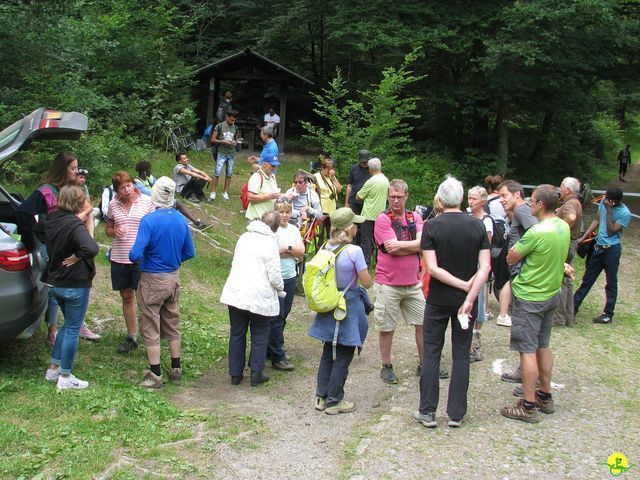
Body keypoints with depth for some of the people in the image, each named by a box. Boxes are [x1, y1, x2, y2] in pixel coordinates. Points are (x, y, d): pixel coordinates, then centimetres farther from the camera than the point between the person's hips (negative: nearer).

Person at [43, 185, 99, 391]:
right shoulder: (75, 225, -22)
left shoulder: (51, 221, 3)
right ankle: (65, 378, 13)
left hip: (56, 282, 8)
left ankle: (54, 368, 28)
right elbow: (91, 248, -39)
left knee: (68, 325, 24)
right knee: (72, 329, 4)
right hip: (75, 285, -8)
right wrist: (77, 257, -19)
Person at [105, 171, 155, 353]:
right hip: (119, 257, 4)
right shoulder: (113, 204, 4)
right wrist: (114, 231, -8)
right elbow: (108, 229, 15)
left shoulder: (146, 201, -5)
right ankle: (132, 337, 26)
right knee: (127, 297, 13)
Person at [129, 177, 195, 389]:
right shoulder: (181, 220, -2)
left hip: (152, 280, -5)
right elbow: (189, 253, 5)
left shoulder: (149, 221, -20)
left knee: (150, 329, 6)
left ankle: (156, 375, 12)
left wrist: (137, 257, -3)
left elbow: (135, 255, -25)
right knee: (172, 326, 17)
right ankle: (176, 370, 26)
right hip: (173, 278, 6)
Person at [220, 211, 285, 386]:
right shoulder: (270, 243, -12)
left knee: (237, 334, 14)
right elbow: (274, 275, -14)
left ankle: (235, 374, 20)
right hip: (259, 297, -5)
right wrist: (281, 289, 7)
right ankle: (256, 374, 13)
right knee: (260, 336, 12)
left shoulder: (244, 237, 7)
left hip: (235, 294, 5)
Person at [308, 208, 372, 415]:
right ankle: (334, 401, 13)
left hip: (329, 308, 6)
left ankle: (322, 397, 24)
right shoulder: (354, 251, -19)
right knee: (343, 357, 5)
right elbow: (367, 282, -13)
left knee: (328, 353, 17)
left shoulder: (326, 248, -1)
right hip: (349, 308, -6)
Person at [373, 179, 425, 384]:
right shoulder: (383, 219, -8)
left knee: (423, 323, 10)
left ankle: (424, 364, 26)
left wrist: (400, 245, -17)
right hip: (388, 283, -4)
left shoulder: (415, 218, 4)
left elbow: (423, 244, -10)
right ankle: (386, 367, 22)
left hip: (413, 282, 4)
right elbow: (392, 248, -19)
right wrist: (413, 246, -10)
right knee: (386, 327, 7)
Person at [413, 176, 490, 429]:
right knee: (461, 355, 10)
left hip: (438, 301, -2)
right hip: (466, 300, 2)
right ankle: (456, 414, 14)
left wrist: (463, 284, -13)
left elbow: (432, 268, -17)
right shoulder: (477, 225, -5)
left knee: (431, 354, 9)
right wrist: (469, 296, -15)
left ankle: (427, 412, 12)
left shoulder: (432, 226, -10)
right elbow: (485, 267, -12)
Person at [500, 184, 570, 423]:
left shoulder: (536, 232, -25)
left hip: (530, 297, -8)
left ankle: (529, 406, 3)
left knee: (527, 350, -2)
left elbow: (511, 259, -14)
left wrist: (516, 245, 3)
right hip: (552, 294, 8)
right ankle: (545, 396, 31)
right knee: (543, 346, 19)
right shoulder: (564, 227, 1)